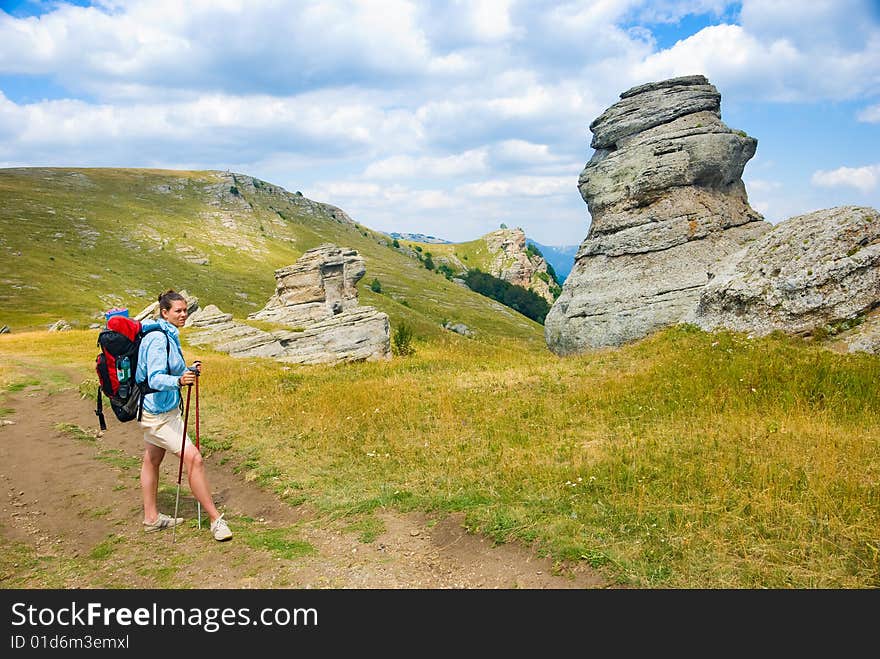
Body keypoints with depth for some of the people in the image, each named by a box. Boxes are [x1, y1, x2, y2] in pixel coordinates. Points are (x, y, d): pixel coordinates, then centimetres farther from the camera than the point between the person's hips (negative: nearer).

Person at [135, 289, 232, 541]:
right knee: (194, 459, -13)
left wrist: (189, 371, 5)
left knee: (152, 460, 18)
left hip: (159, 409, 11)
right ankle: (216, 520, -8)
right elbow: (155, 379, -29)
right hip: (159, 411, -11)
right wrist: (179, 381, -47)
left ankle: (151, 517, 30)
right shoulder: (158, 339, -21)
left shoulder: (169, 335, 10)